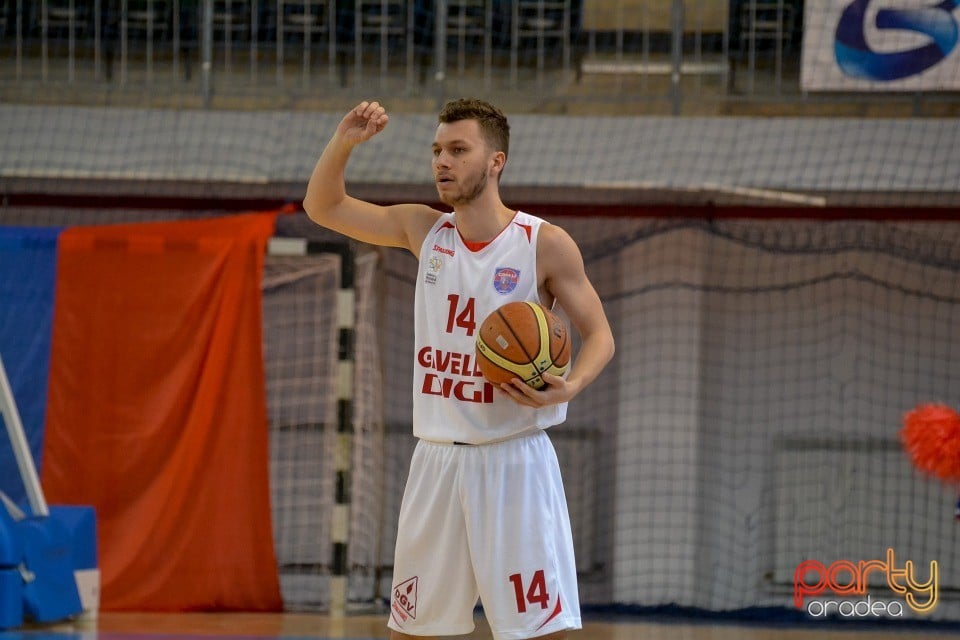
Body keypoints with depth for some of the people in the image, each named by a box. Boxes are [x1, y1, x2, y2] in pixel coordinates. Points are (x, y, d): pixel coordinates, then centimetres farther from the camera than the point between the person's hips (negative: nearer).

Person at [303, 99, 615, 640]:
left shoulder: (545, 245, -7)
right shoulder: (424, 230, 6)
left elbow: (599, 335, -3)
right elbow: (324, 207, 11)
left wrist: (570, 387, -23)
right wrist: (344, 143, -7)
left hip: (513, 459, -5)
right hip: (437, 458, 5)